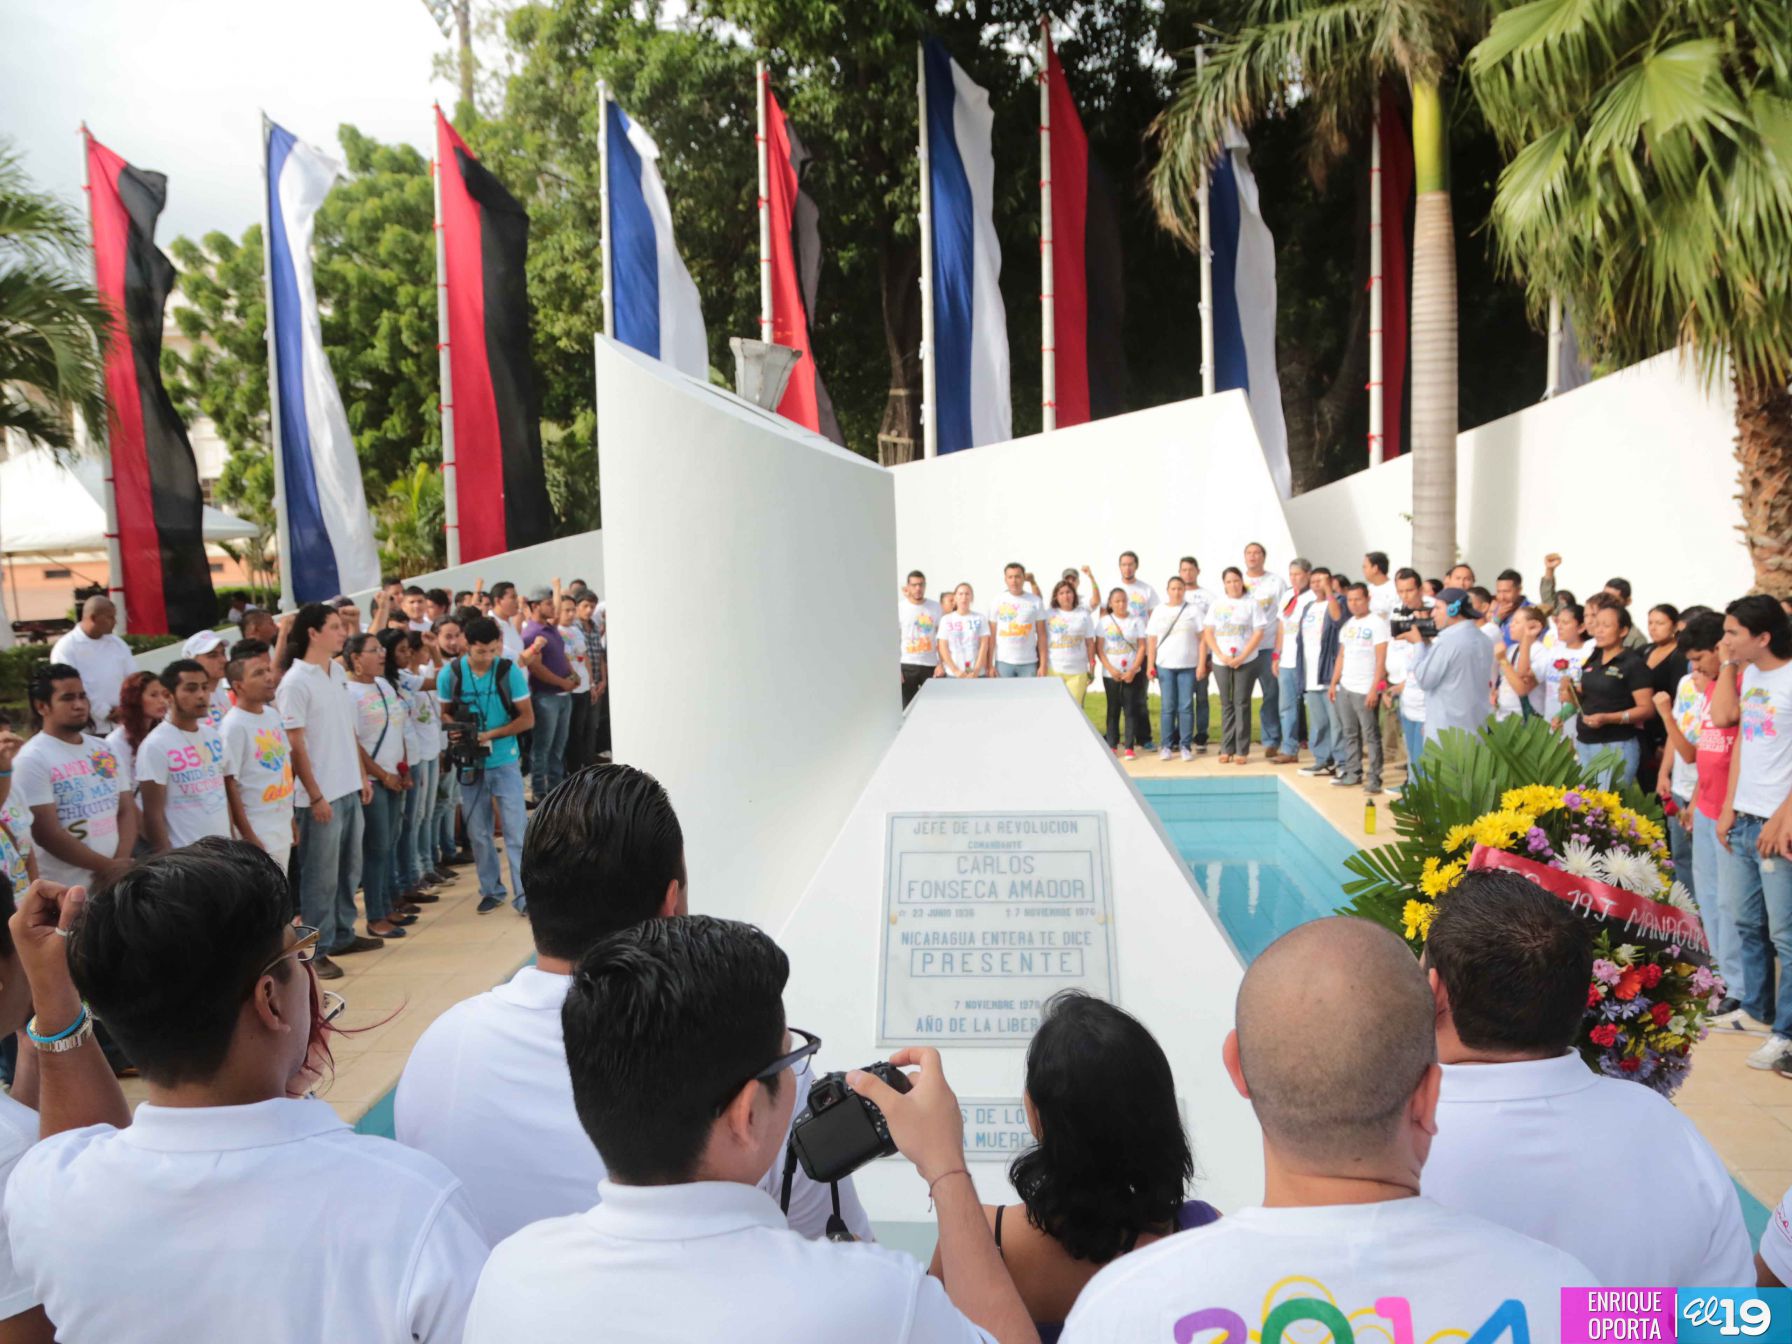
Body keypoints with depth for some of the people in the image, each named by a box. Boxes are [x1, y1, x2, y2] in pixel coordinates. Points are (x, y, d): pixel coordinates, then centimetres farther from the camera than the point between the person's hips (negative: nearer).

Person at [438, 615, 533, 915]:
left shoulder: (509, 671, -9)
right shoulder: (450, 674, -4)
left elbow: (527, 718, -7)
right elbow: (445, 713, 8)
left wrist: (491, 735, -18)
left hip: (505, 761, -2)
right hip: (470, 764, 2)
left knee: (516, 830, -3)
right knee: (478, 834, 11)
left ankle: (524, 895, 2)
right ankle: (491, 890, 27)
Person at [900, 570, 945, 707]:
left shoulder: (935, 607, 5)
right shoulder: (899, 607, -2)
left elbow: (942, 638, 7)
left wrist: (941, 663, -3)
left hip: (931, 665, 2)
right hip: (907, 665, -2)